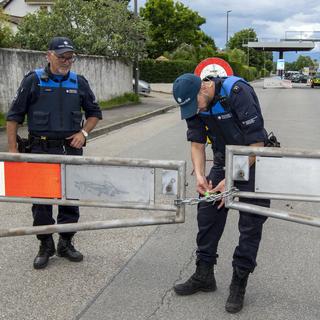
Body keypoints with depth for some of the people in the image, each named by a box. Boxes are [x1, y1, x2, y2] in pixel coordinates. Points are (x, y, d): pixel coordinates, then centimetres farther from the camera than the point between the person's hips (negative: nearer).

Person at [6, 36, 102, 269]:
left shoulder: (79, 82, 5)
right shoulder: (33, 81, -3)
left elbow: (94, 112, 17)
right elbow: (14, 117, -1)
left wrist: (84, 132, -1)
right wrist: (13, 150, -5)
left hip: (71, 149, 3)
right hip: (41, 149, -2)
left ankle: (66, 243, 24)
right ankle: (46, 246, 19)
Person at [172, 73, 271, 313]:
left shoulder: (238, 92, -29)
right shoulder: (194, 104, -9)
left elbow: (257, 143, -27)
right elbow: (197, 143, -2)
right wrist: (199, 175, -19)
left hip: (252, 162, -6)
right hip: (223, 160, 6)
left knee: (250, 223, -4)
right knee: (207, 215, 5)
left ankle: (239, 284, 10)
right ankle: (204, 276, 19)